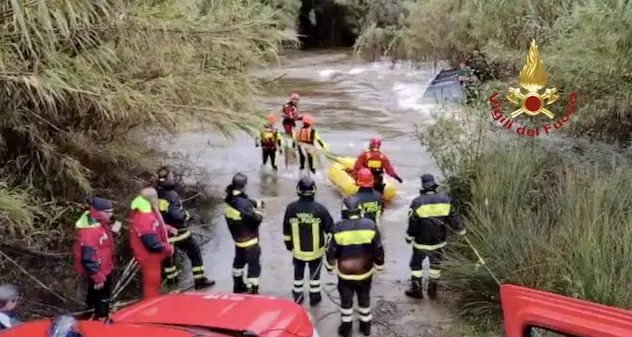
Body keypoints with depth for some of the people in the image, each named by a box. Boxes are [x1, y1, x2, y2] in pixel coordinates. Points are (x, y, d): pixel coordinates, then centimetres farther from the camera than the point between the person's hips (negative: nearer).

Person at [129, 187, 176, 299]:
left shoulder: (148, 212, 4)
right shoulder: (144, 218, -31)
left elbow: (156, 227, 22)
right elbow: (151, 242, -31)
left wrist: (168, 228, 6)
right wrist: (168, 248, -18)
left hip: (152, 255, 11)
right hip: (148, 256, -11)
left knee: (153, 281, 25)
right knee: (151, 282, 2)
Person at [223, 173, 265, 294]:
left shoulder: (230, 197, -6)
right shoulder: (243, 204, -33)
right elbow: (256, 219, -25)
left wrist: (256, 203, -3)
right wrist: (258, 213, -6)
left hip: (238, 237, 9)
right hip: (249, 239, -9)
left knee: (239, 260, 26)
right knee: (254, 265, 2)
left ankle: (238, 286, 42)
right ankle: (252, 291, 5)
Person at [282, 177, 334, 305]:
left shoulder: (291, 208, -13)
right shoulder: (320, 208, -18)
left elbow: (286, 230, -1)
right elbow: (329, 228, -9)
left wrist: (288, 243, 15)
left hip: (298, 249, 1)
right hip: (316, 250, -1)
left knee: (298, 273, 21)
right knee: (315, 273, 18)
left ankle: (298, 295, 35)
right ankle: (314, 296, 29)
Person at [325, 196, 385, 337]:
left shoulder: (338, 228, -16)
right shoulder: (370, 225, -12)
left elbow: (332, 251, -9)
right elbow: (378, 249, -6)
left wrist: (329, 265, 9)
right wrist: (379, 265, 9)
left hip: (345, 273, -2)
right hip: (365, 272, 2)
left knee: (346, 300, 16)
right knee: (364, 298, 21)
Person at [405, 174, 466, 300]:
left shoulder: (418, 202, -17)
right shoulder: (445, 200, -7)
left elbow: (413, 224, -12)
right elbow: (453, 218, 0)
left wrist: (409, 237, 4)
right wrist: (461, 230, 16)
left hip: (421, 242, -3)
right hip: (439, 241, 3)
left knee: (416, 264, 17)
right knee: (436, 265, 22)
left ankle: (416, 290, 21)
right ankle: (432, 290, 30)